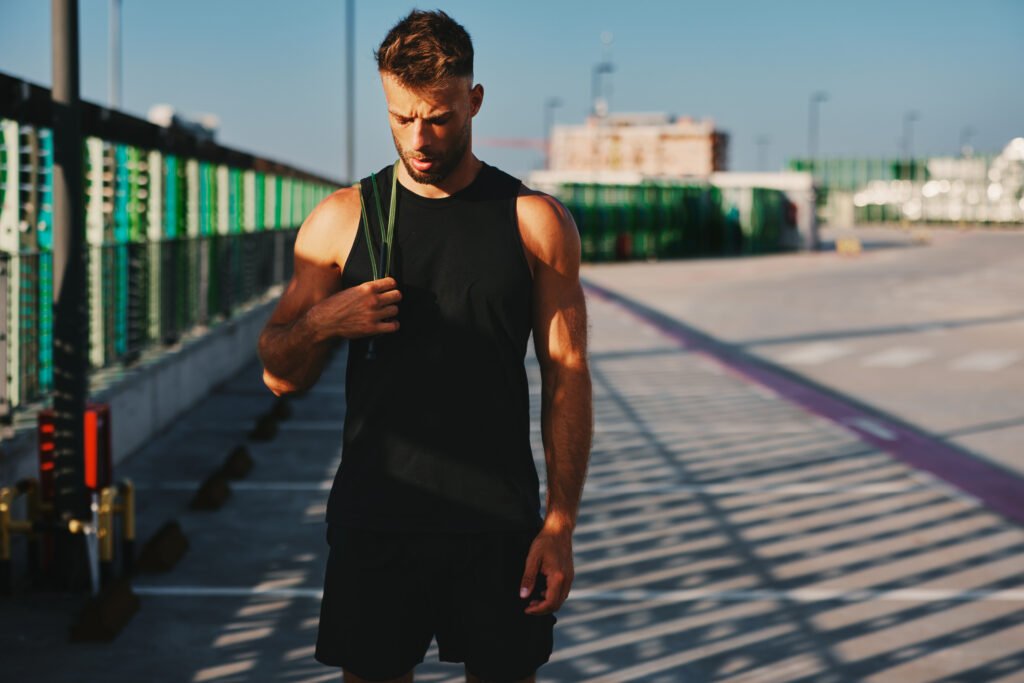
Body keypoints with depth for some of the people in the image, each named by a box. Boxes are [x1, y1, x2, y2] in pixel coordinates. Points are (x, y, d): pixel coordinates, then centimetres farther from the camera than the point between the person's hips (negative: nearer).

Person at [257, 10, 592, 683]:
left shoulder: (537, 223, 2)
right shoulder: (343, 219, 4)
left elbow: (567, 379, 1)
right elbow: (281, 375, 8)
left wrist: (561, 526, -5)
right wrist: (320, 323, -15)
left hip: (499, 525, 0)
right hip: (375, 519, 1)